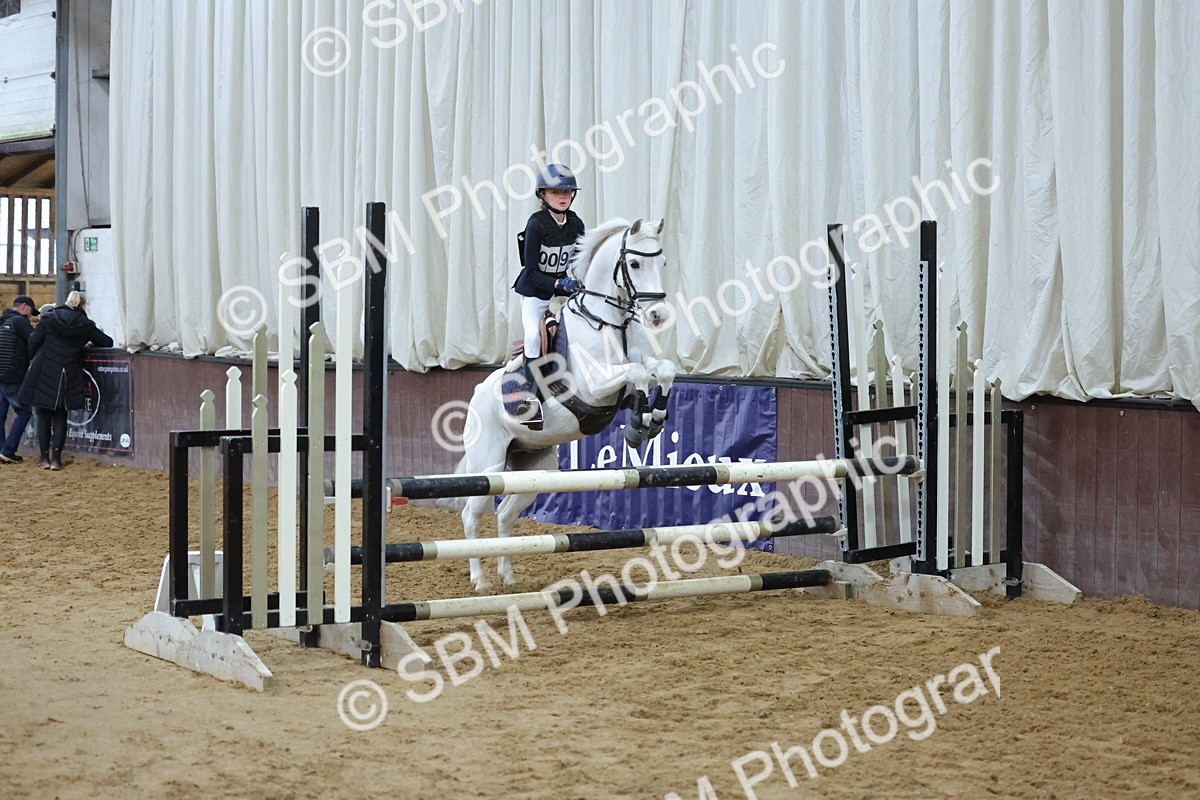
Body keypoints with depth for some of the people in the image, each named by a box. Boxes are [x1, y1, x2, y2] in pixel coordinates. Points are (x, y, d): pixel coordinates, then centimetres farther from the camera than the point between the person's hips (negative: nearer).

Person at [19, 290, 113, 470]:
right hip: (67, 379, 1)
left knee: (43, 418, 11)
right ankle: (56, 458, 4)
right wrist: (90, 342, 24)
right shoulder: (85, 325, -1)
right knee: (60, 418, 11)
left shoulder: (49, 319, -2)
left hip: (43, 376, -1)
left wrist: (34, 361, 16)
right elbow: (107, 342, 5)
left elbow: (33, 343, -2)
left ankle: (45, 458, 12)